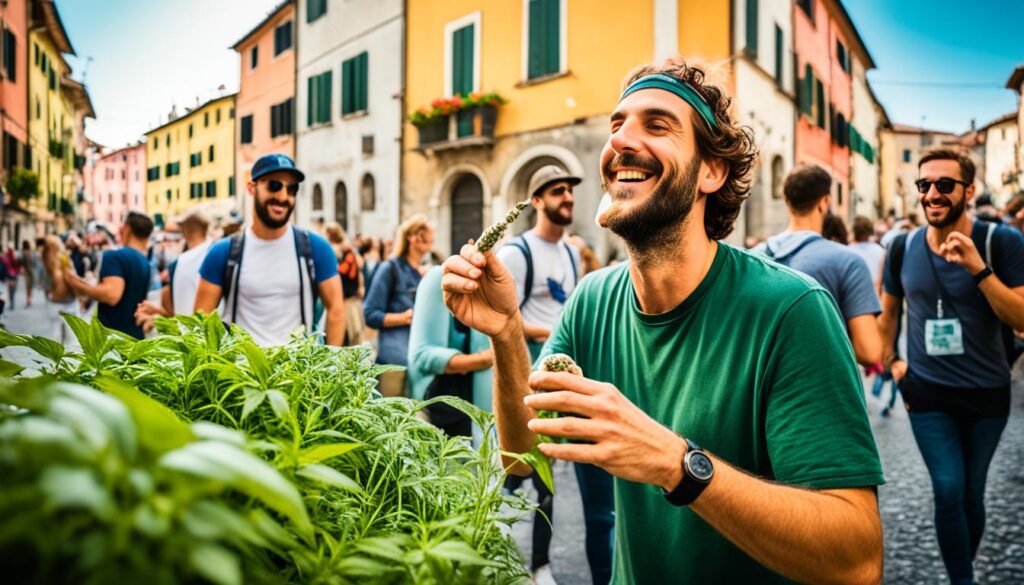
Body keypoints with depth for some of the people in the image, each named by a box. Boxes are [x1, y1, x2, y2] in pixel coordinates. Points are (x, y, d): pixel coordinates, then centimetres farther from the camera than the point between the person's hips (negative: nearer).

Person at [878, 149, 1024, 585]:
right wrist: (890, 361, 7)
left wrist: (978, 269, -27)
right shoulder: (903, 248, -2)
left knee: (971, 493, 12)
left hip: (986, 392, -1)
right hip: (927, 393, 1)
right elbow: (888, 311, 14)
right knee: (949, 491, -6)